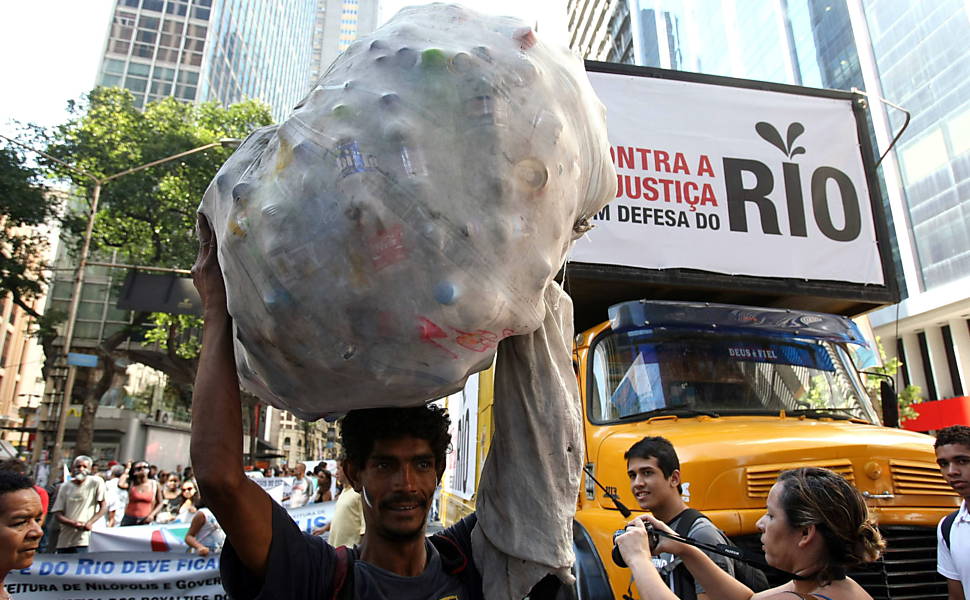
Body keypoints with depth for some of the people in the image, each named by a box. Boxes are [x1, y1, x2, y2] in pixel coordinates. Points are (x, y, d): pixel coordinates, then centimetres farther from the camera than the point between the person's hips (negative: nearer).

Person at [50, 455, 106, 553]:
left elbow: (104, 507, -2)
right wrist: (74, 523, -15)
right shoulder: (65, 486, 6)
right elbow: (57, 514, 3)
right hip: (64, 540, 4)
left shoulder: (96, 482, -4)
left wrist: (89, 523, -16)